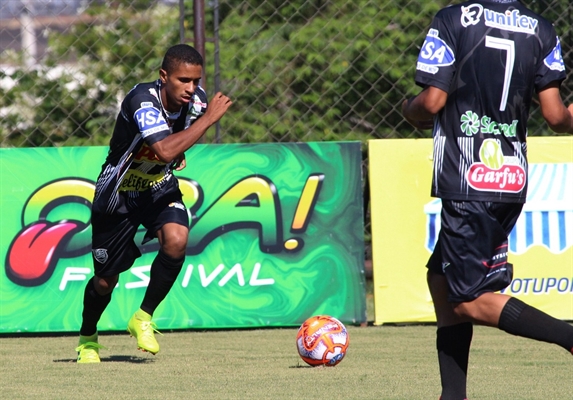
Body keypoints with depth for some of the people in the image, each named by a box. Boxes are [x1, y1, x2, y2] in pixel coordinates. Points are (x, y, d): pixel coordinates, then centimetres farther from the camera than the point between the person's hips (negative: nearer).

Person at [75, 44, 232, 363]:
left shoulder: (197, 99, -12)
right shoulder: (142, 100, -31)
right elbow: (165, 149, -47)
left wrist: (181, 153, 1)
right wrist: (208, 118, -42)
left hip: (160, 187, 4)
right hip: (118, 193, -4)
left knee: (176, 239, -28)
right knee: (106, 280, 7)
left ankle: (144, 318, -7)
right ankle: (87, 338, 38)